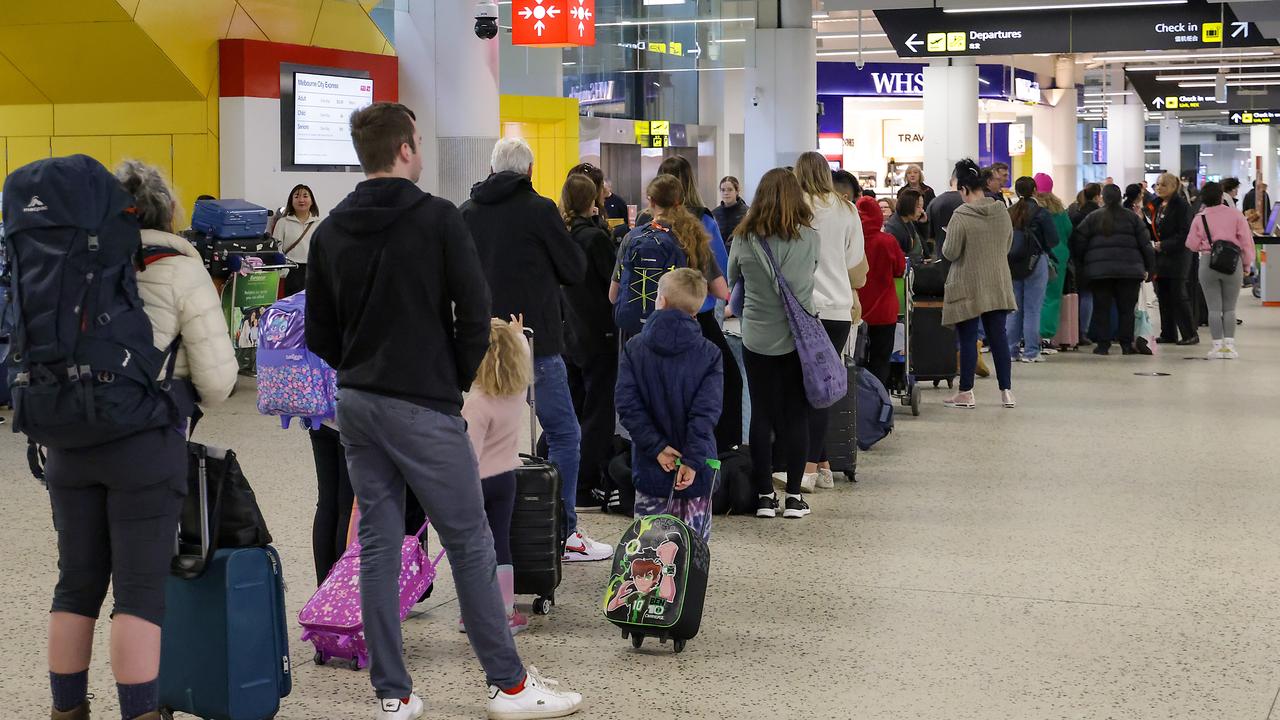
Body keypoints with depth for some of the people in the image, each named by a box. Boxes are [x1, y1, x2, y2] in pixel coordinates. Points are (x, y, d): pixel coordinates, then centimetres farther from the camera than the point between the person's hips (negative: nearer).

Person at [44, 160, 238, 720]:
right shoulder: (180, 269, -4)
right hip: (147, 445, -4)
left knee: (76, 583, 14)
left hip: (70, 441, 5)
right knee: (140, 589, -1)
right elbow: (217, 374, -6)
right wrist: (191, 400, 14)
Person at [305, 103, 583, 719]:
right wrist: (457, 380, 3)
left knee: (377, 546, 9)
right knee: (470, 544, 2)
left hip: (357, 405, 6)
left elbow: (319, 334, 8)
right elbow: (475, 314, -12)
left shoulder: (330, 233, 6)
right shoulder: (438, 219, -9)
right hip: (424, 408, -6)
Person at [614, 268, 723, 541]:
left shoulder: (634, 348, -1)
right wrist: (693, 459, -13)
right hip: (696, 469, 0)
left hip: (650, 466, 0)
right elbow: (706, 411, -12)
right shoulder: (709, 354, -3)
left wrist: (656, 447, -9)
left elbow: (627, 404, -9)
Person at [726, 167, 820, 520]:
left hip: (757, 338, 0)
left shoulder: (744, 239, -6)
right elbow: (809, 276, 7)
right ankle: (794, 496, 8)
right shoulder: (811, 239, -8)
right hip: (798, 336, 0)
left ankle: (764, 495, 9)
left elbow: (732, 278, 10)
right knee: (796, 415, 6)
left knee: (762, 415, 7)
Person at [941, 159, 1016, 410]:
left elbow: (950, 253, -13)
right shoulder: (1002, 211, 2)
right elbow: (1008, 246, 13)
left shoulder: (961, 216, -16)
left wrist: (947, 240, 7)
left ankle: (966, 393, 7)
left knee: (968, 339, 2)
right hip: (998, 286, 5)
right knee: (998, 336, 10)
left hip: (968, 287, -5)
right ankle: (1006, 391, 12)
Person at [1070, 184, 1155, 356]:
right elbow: (1145, 243, 4)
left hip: (1099, 270, 0)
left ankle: (1103, 344, 3)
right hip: (1129, 269, 0)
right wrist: (1148, 267, 11)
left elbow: (1078, 243, 2)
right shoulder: (1132, 217, 6)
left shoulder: (1093, 218, 6)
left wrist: (1080, 264, 13)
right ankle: (1127, 344, 6)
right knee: (1127, 308, 7)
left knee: (1102, 308, 5)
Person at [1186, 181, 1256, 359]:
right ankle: (1229, 345, 4)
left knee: (1214, 309, 4)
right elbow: (1246, 241, -3)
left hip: (1208, 264, 0)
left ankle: (1217, 345, 1)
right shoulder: (1235, 214, -4)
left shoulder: (1199, 219, -2)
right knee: (1229, 308, 9)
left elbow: (1192, 245, 0)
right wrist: (1247, 265, 8)